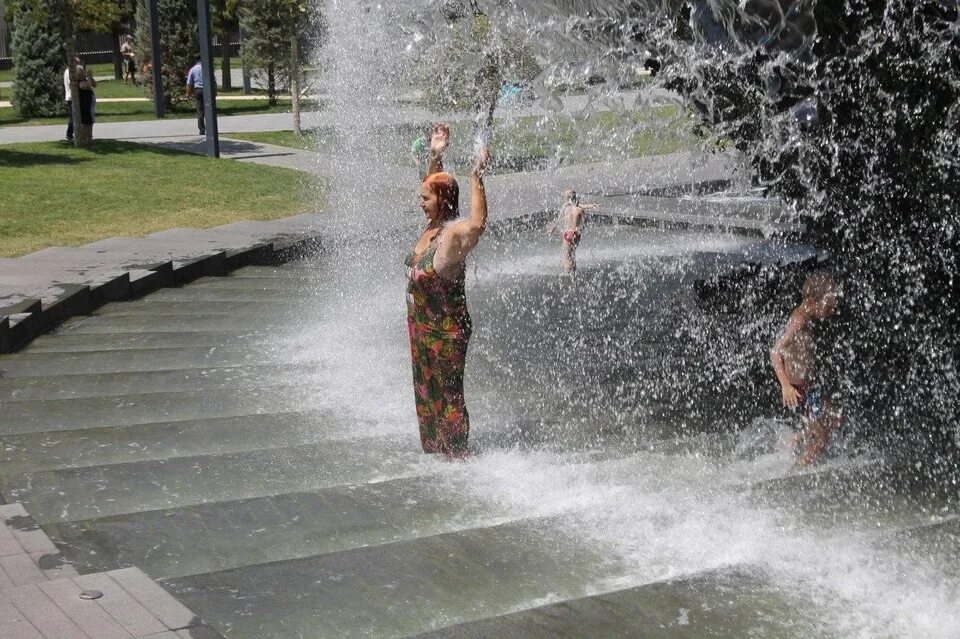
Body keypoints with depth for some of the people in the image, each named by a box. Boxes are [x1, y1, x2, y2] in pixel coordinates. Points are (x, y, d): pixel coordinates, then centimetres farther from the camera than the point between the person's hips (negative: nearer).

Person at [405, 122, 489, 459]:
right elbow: (434, 186, 21)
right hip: (420, 326, 9)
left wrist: (476, 175, -44)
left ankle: (457, 455, 14)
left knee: (449, 394, 2)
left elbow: (478, 222, -44)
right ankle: (432, 450, 33)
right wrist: (435, 155, 17)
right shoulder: (433, 226, 3)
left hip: (447, 330, -9)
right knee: (426, 393, 19)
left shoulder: (455, 234, -22)